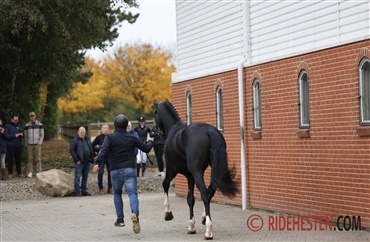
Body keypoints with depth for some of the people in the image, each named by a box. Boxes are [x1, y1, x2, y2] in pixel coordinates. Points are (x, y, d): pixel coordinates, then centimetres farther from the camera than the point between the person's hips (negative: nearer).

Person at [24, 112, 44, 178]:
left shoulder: (39, 125, 2)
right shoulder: (27, 125, 5)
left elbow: (42, 135, 5)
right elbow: (25, 136, 11)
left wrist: (40, 143, -5)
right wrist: (26, 145, 7)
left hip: (37, 144, -1)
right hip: (29, 145, 1)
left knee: (38, 159, -3)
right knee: (30, 159, 0)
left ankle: (39, 172, 0)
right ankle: (30, 172, 3)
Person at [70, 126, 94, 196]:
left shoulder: (87, 141, 18)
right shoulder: (75, 141, -2)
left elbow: (91, 150, 22)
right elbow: (71, 151, -9)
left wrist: (91, 159, 9)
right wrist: (77, 160, -14)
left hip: (87, 162, 6)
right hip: (79, 162, -6)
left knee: (85, 177, 10)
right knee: (78, 177, -7)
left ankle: (84, 191, 17)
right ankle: (77, 192, -4)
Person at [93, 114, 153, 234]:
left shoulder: (110, 137, 0)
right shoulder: (132, 138, 7)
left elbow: (104, 150, -16)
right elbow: (146, 148, 16)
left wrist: (97, 163, -23)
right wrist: (150, 142, 37)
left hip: (115, 171, 0)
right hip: (130, 170, 0)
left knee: (117, 193, 21)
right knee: (132, 193, -8)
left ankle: (120, 219, 20)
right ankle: (135, 213, -37)